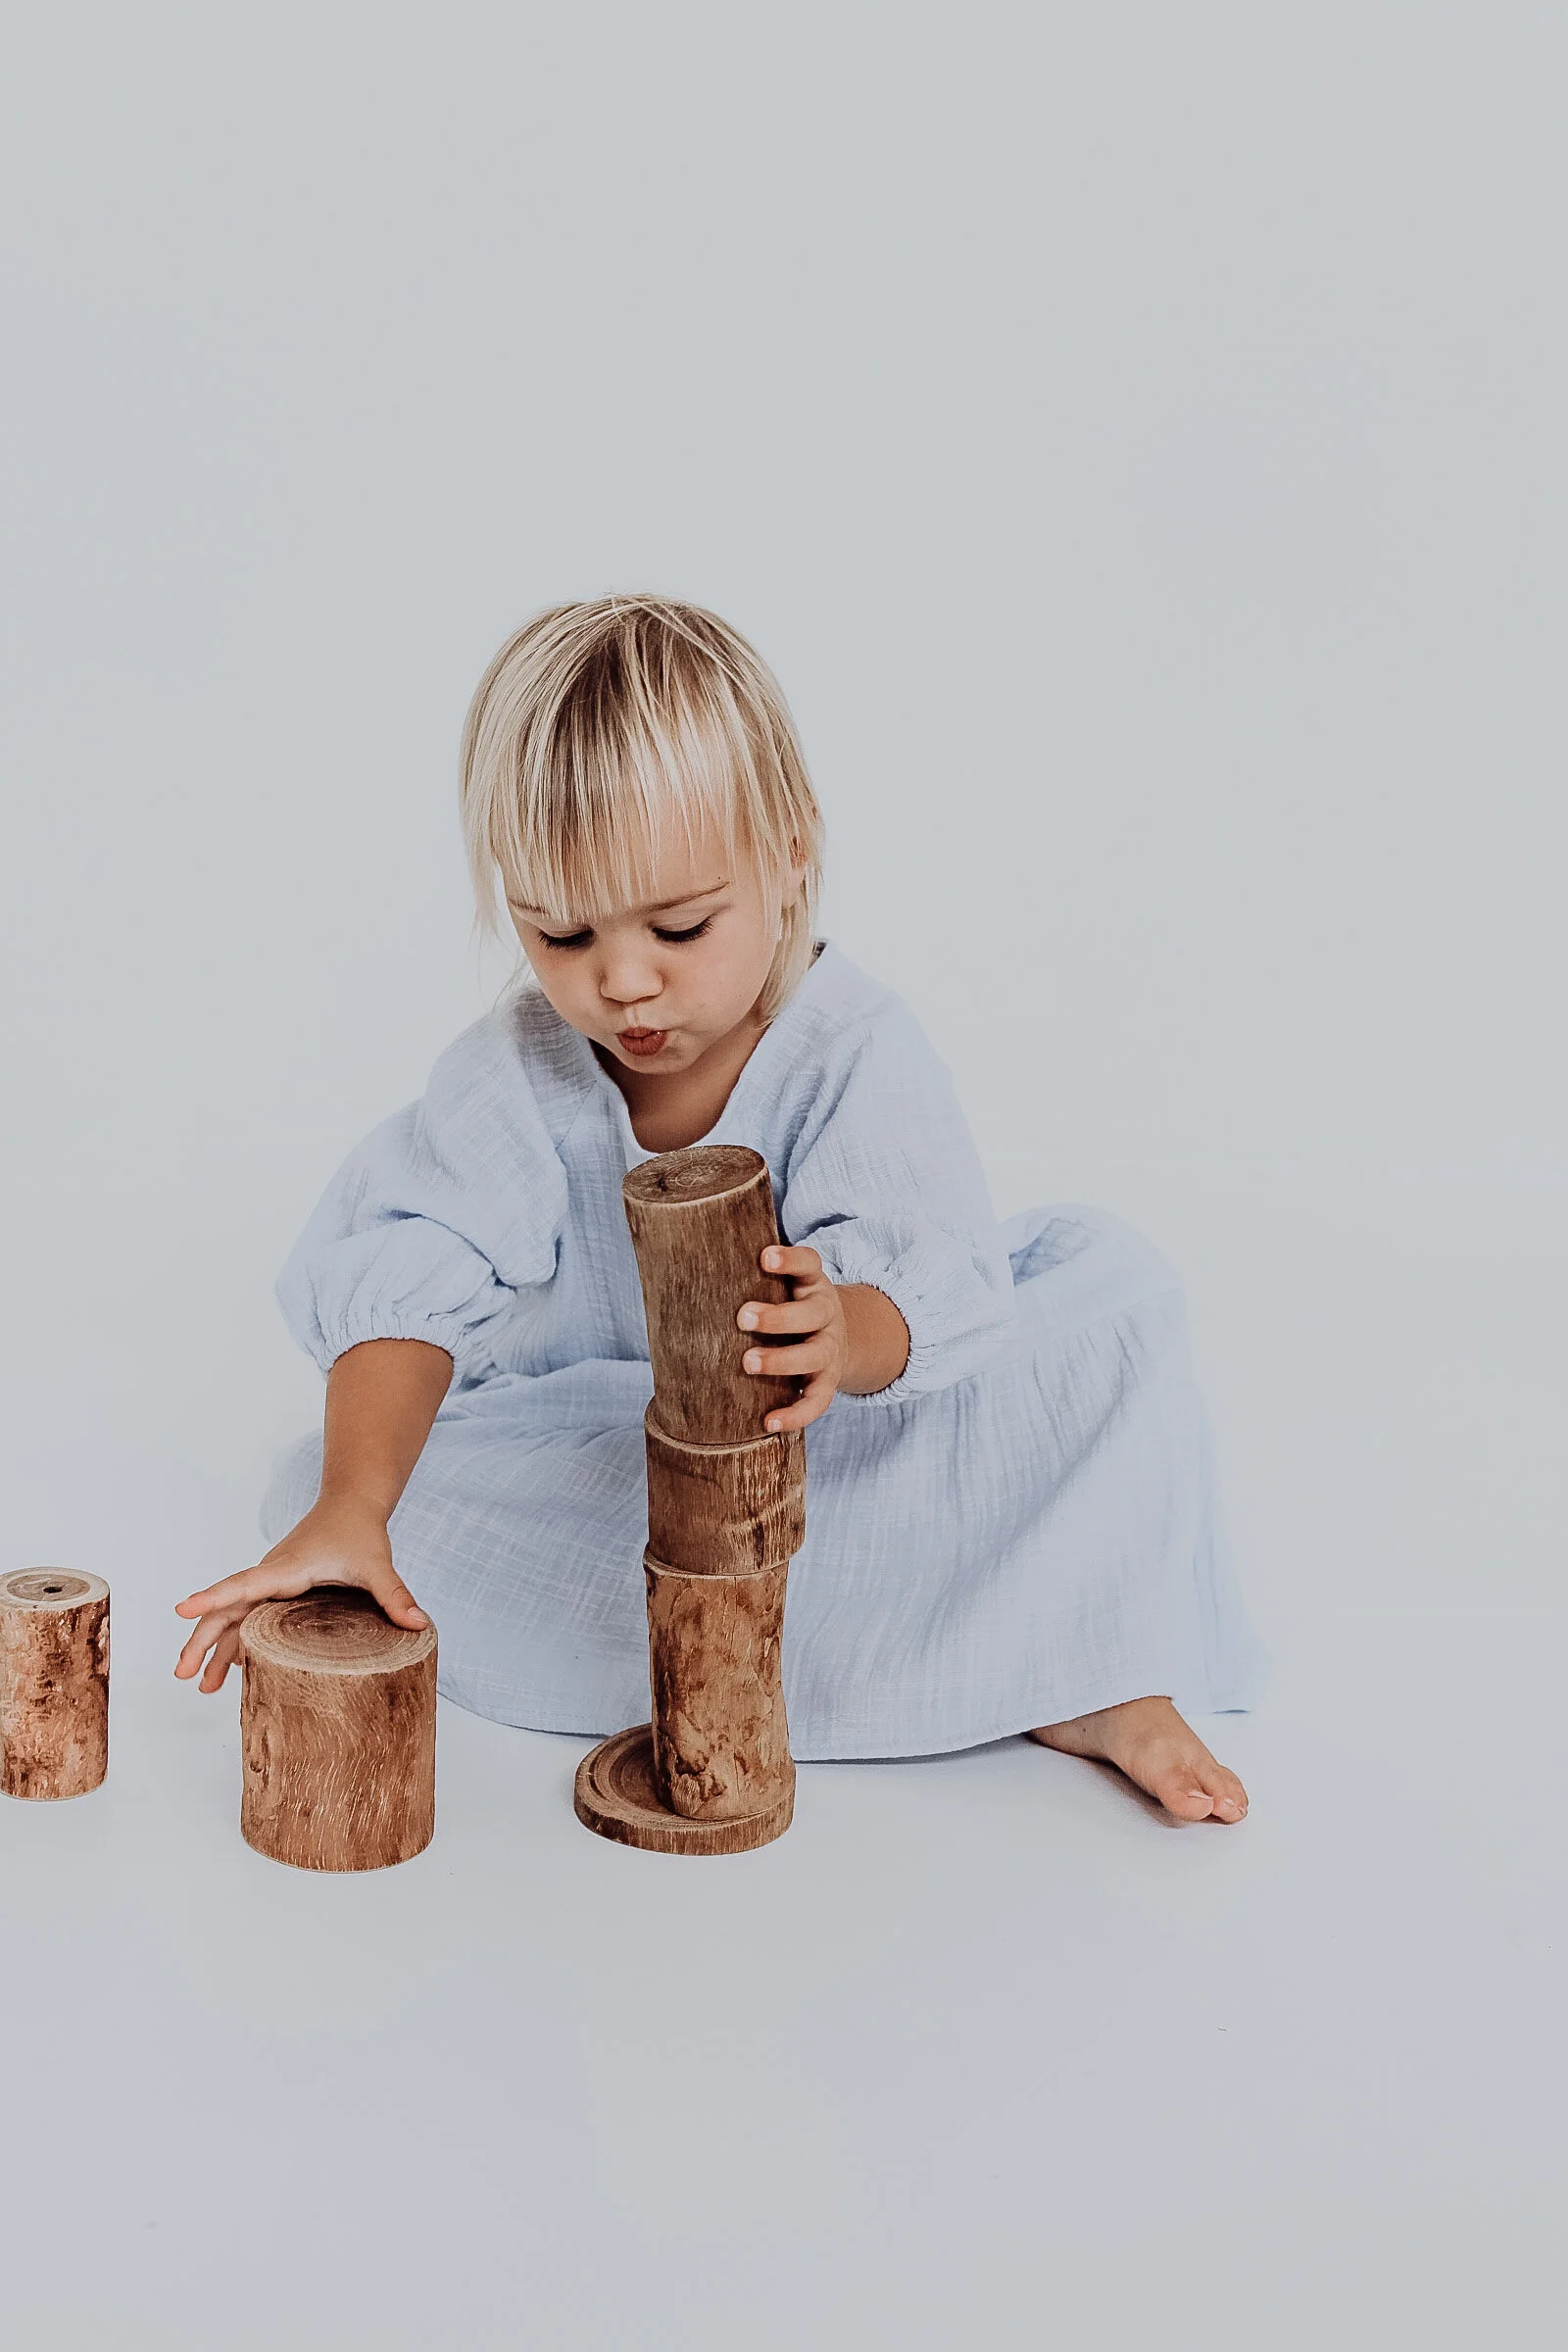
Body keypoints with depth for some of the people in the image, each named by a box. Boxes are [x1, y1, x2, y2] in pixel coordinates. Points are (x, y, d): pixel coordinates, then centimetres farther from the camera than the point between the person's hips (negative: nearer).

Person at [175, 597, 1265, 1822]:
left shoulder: (859, 1053, -17)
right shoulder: (511, 1077, -13)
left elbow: (921, 1288, -31)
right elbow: (406, 1282, -24)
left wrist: (847, 1337, -57)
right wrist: (349, 1511, -41)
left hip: (858, 1442, -1)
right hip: (591, 1463, 2)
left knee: (1113, 1280, -18)